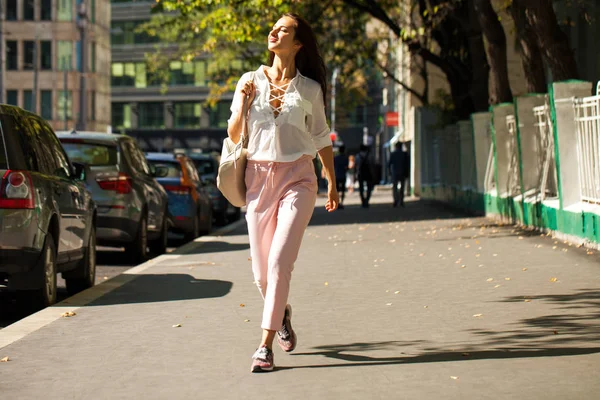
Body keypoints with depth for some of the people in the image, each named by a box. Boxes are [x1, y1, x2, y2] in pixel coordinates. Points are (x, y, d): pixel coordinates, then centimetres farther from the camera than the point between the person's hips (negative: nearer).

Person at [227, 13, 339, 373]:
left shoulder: (309, 89, 4)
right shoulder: (250, 81, 7)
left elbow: (321, 138, 14)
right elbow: (234, 135, 7)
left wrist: (333, 183, 16)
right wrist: (243, 102, -8)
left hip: (298, 178, -2)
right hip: (259, 177, 2)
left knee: (280, 262, -15)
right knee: (262, 271, 6)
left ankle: (266, 344, -14)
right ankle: (282, 312, 39)